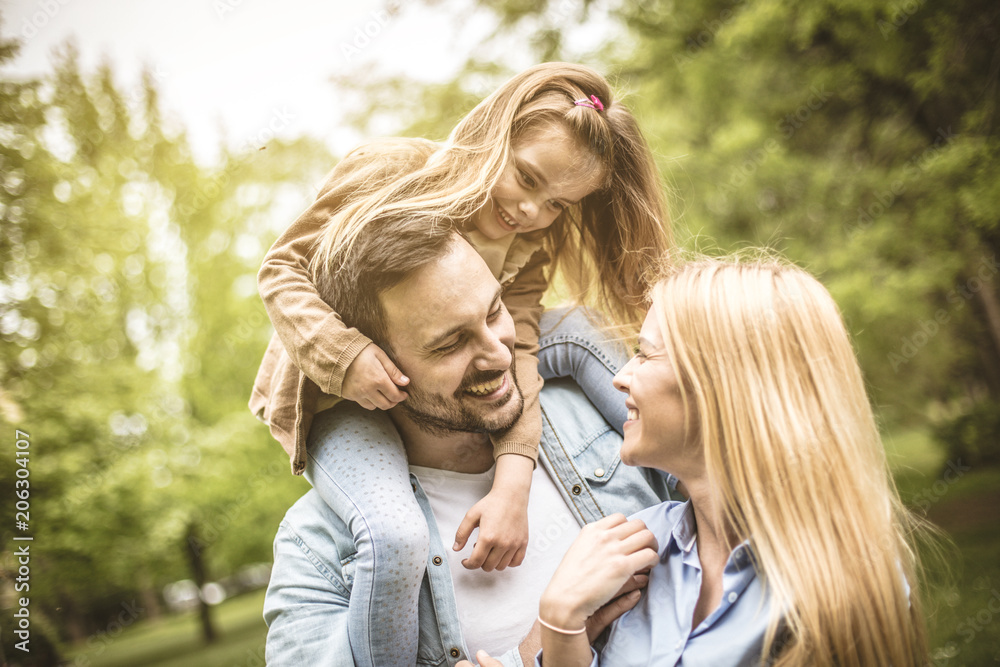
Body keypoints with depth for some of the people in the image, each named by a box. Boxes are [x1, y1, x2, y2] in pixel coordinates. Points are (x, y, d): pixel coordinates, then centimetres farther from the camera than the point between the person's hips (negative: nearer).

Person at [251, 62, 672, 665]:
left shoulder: (530, 248, -8)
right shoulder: (391, 170, -19)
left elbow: (514, 351, -20)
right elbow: (283, 269, -15)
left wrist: (513, 482, -35)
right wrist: (344, 352, -34)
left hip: (443, 396, 5)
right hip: (333, 394, -5)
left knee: (579, 329, -5)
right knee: (398, 538, -33)